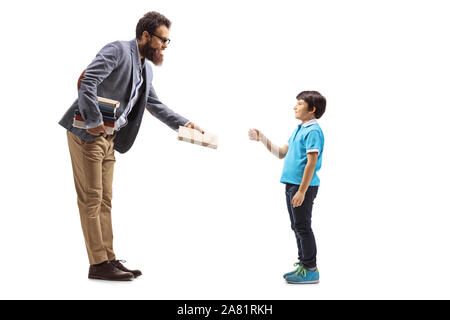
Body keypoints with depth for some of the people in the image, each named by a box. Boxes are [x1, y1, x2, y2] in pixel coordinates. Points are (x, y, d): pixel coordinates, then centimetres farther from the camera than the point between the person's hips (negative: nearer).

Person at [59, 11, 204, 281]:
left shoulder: (146, 69, 16)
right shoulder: (118, 50, -11)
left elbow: (155, 105, 23)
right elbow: (88, 81, -23)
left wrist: (183, 124, 13)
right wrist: (94, 121, -24)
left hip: (109, 138, 9)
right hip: (88, 134, -9)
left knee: (104, 201, 10)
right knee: (91, 199, -5)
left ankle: (109, 259, 15)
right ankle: (98, 264, -1)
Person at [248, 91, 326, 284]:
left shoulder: (313, 131, -14)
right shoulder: (298, 130, 17)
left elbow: (311, 163, -20)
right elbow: (281, 153, 21)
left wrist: (301, 191, -23)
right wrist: (261, 138, 14)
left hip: (303, 186, -10)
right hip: (291, 184, 10)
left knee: (303, 227, -4)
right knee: (297, 227, 15)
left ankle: (310, 270, 5)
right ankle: (303, 264, 25)